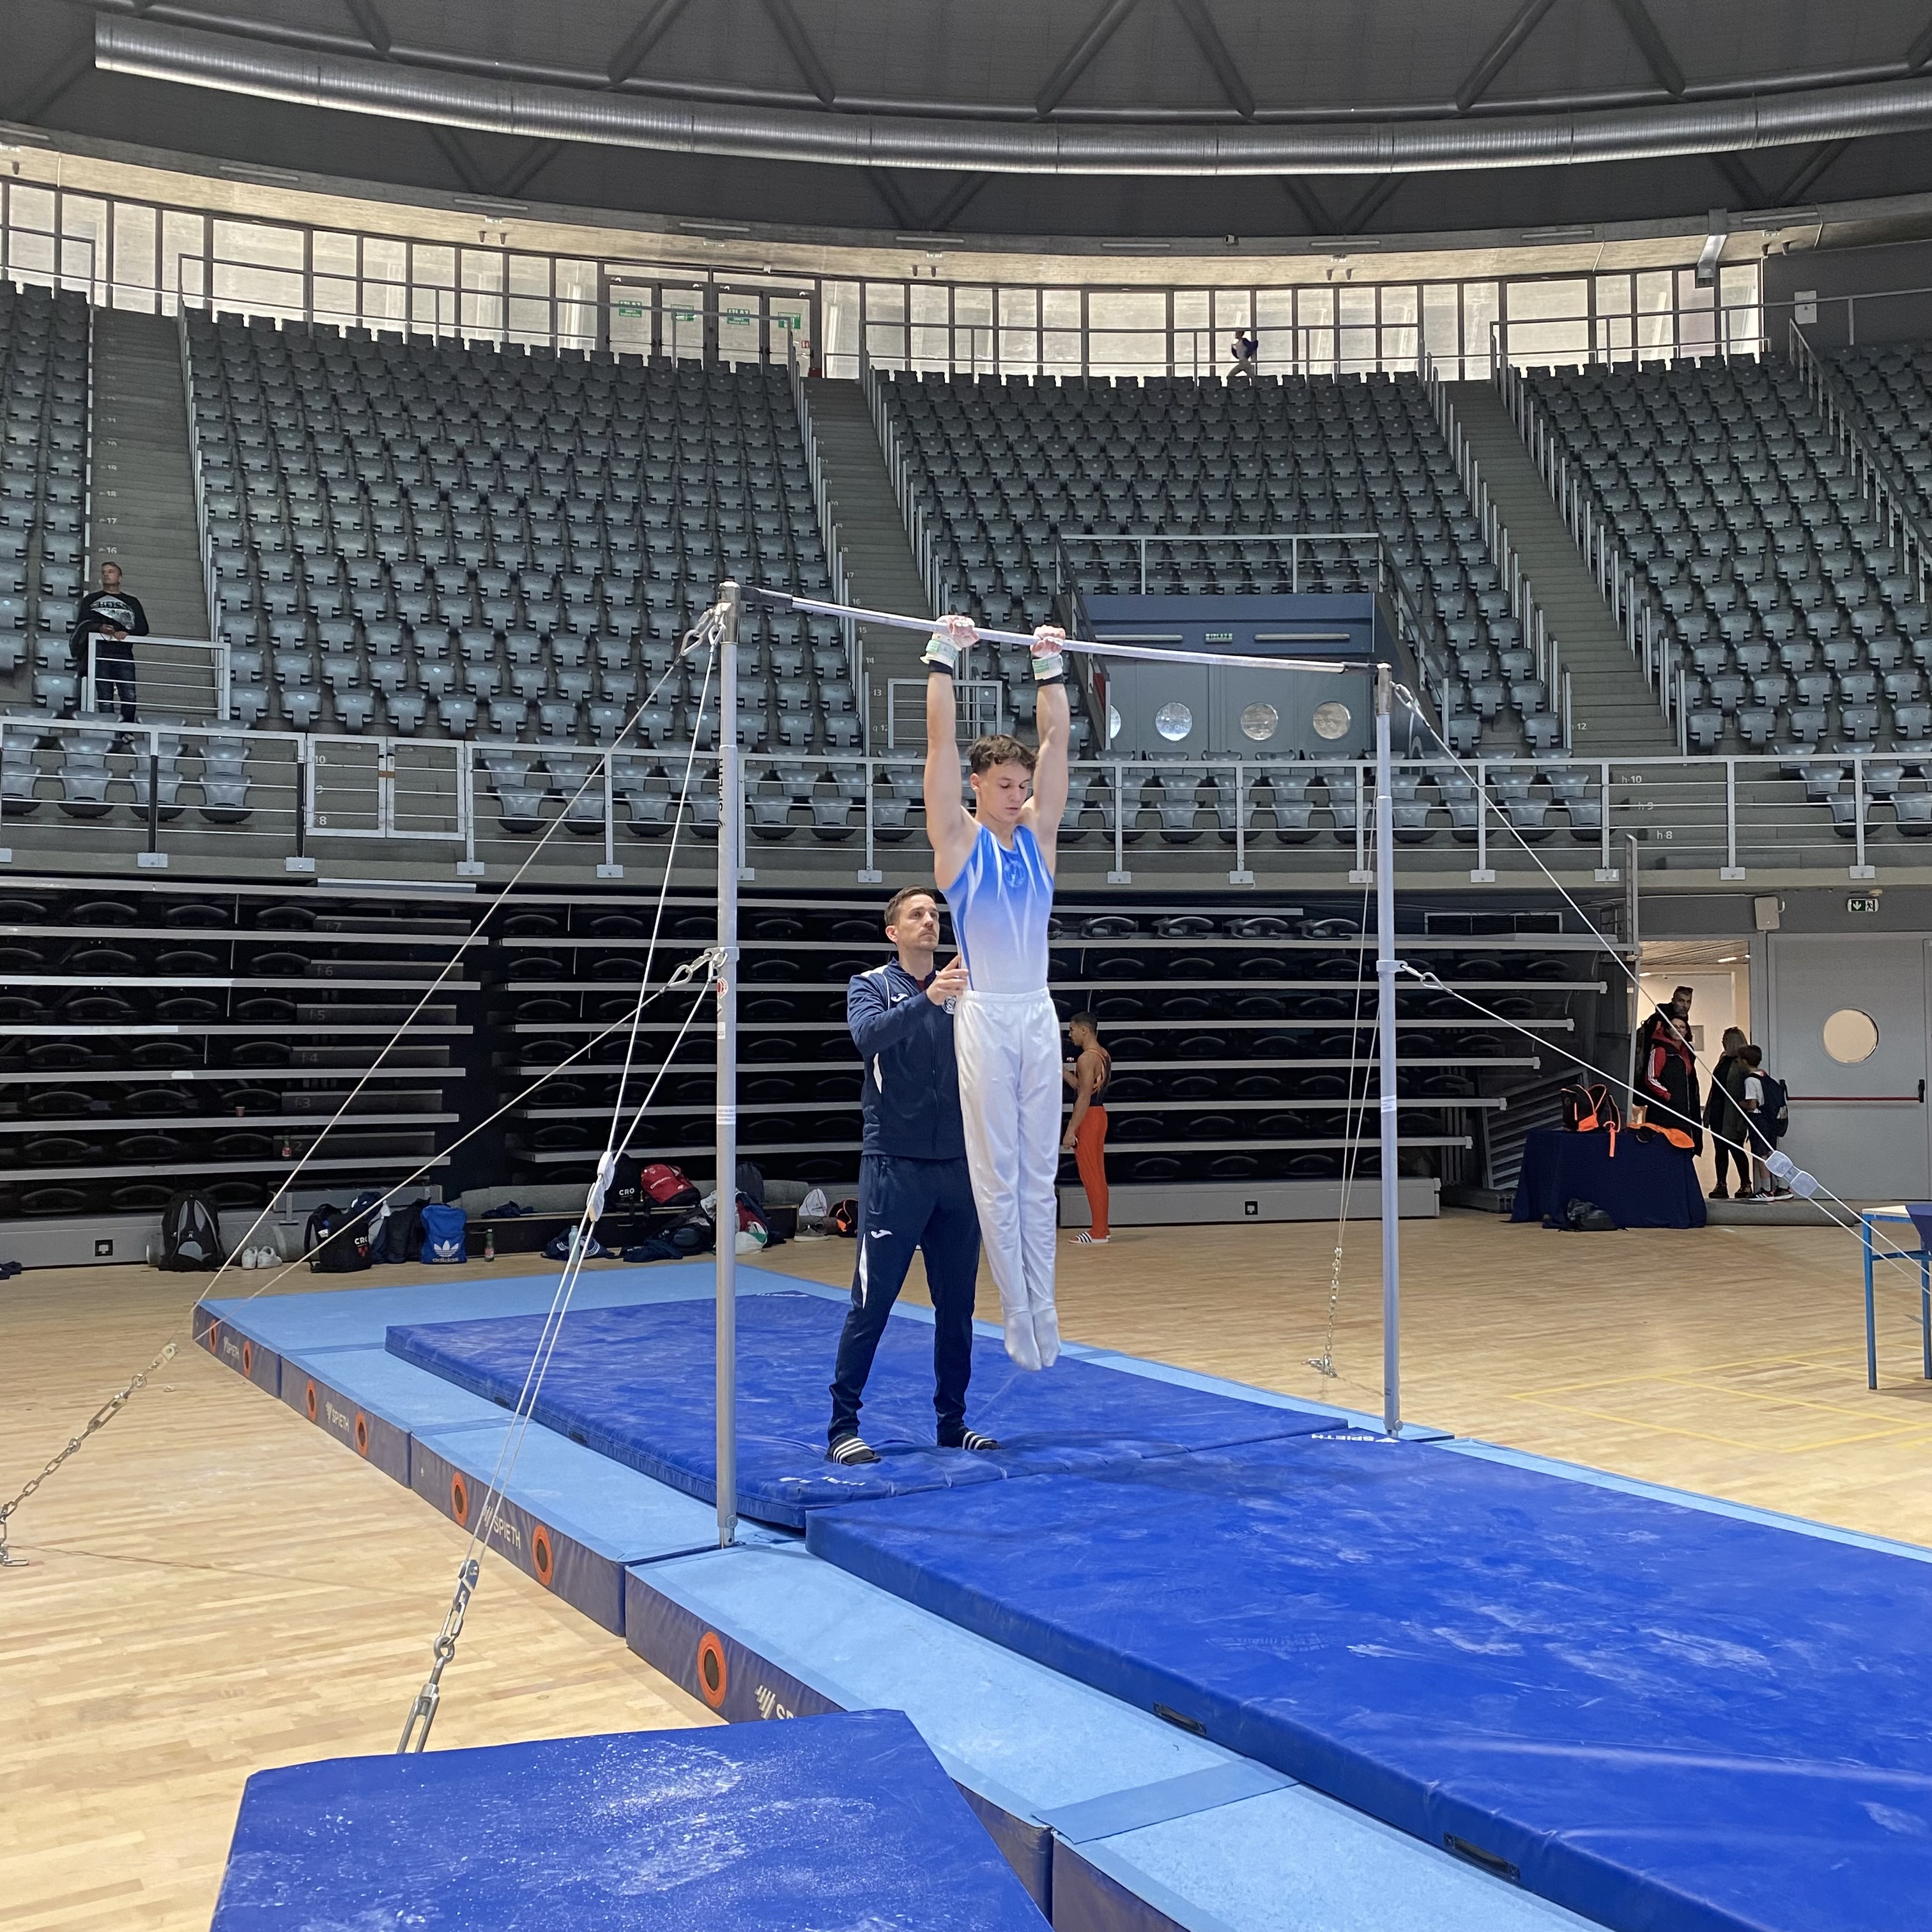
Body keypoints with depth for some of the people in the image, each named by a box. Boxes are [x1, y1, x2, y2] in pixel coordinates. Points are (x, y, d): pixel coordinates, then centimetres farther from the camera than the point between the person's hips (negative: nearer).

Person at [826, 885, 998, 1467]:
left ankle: (953, 1422, 21)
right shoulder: (872, 985, 0)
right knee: (871, 1303, -3)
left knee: (957, 1304, 10)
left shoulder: (960, 986, 9)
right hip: (894, 1165, -4)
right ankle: (842, 1428, 5)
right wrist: (927, 1000, -35)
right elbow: (868, 1034, -21)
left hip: (957, 1166, 4)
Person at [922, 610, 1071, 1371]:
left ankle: (1043, 1313, 14)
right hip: (986, 1016, -4)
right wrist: (943, 657, -7)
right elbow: (942, 741, -5)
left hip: (1039, 1014, 4)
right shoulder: (958, 837, 0)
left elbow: (1056, 743, 11)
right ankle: (1019, 1316, 8)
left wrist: (1052, 668, 10)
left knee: (1041, 1172, 8)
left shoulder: (1038, 832, 10)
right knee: (997, 1174, 1)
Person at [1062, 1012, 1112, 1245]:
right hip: (1099, 1113, 10)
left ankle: (1097, 1232, -2)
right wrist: (1063, 1072, 15)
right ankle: (1101, 1228, 19)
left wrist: (1071, 1130, -20)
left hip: (1088, 1117, -10)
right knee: (1097, 1175, 14)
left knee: (1090, 1175, -5)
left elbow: (1084, 1097, -21)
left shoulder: (1086, 1058, -17)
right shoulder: (1103, 1055, 12)